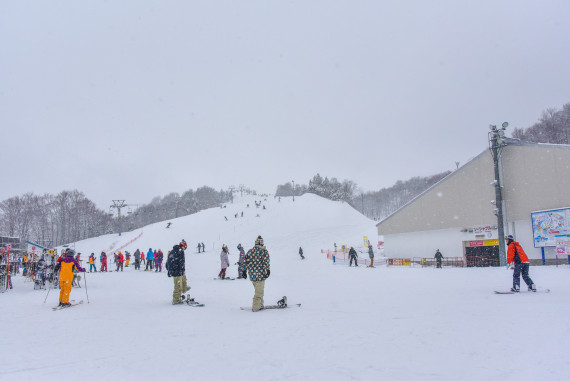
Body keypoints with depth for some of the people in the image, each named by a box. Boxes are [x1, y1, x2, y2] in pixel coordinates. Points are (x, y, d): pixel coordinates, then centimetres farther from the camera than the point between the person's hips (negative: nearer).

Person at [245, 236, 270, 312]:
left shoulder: (250, 251, 8)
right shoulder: (264, 251, -7)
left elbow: (246, 261, 10)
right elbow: (266, 262, -15)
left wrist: (244, 270, 19)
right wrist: (268, 270, -14)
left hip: (252, 274, 6)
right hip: (260, 274, -6)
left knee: (258, 290, 21)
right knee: (259, 291, 2)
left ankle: (259, 305, 28)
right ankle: (256, 307, 1)